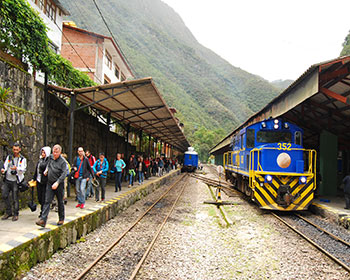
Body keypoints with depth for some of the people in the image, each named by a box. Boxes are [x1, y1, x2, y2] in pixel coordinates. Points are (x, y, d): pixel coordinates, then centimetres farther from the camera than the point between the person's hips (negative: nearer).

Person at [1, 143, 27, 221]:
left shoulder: (23, 159, 2)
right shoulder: (9, 157, 14)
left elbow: (23, 169, -9)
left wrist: (16, 168, -29)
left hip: (15, 181, -4)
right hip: (7, 180, 4)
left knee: (15, 198, -3)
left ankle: (15, 214, 9)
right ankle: (8, 212, 17)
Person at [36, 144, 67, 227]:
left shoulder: (63, 161, -12)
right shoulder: (50, 157, 6)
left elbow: (64, 174, -19)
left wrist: (57, 182, -28)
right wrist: (46, 170, 11)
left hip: (59, 184, -4)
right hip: (50, 183, 4)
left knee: (60, 202, 8)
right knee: (47, 201, -4)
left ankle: (61, 219, 23)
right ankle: (43, 220, -9)